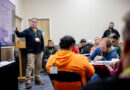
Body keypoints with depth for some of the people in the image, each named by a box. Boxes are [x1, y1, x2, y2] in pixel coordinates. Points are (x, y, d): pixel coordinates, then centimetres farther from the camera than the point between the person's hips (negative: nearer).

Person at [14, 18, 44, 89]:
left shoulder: (39, 32, 14)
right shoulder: (27, 31, 0)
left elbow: (42, 41, 17)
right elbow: (20, 35, -17)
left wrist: (42, 50, 11)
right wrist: (16, 31, -38)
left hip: (39, 52, 5)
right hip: (31, 52, -5)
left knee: (38, 67, 12)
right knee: (30, 67, -10)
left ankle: (37, 80, 25)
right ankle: (28, 82, -4)